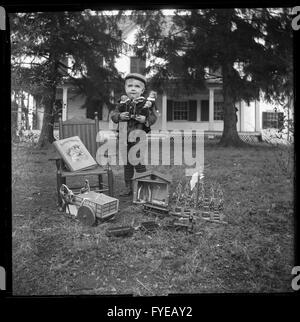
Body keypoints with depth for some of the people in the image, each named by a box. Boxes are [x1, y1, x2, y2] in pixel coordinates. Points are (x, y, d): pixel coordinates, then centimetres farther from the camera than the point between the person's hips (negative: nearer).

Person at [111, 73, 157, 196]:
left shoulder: (145, 103, -4)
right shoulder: (122, 102, 5)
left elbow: (153, 117, -4)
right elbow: (113, 115, 4)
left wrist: (145, 120, -22)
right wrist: (120, 116, -16)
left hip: (138, 138, -4)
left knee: (139, 163, 0)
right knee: (127, 164, 14)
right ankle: (128, 187, 26)